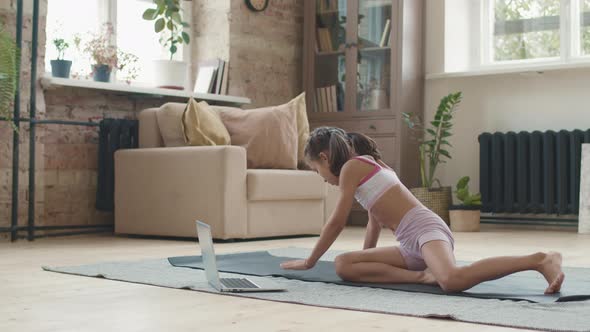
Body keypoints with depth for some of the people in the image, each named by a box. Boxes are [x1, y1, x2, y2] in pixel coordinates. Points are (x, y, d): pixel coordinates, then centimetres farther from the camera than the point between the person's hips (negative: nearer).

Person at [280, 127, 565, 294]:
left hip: (426, 229, -9)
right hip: (412, 243, 9)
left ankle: (541, 260, -26)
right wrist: (365, 258, 46)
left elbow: (336, 223, 0)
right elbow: (375, 222, 36)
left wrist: (308, 261, 10)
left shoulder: (351, 166, 1)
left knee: (453, 280, -40)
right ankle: (422, 276, -13)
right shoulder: (368, 165, 27)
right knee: (343, 265, -1)